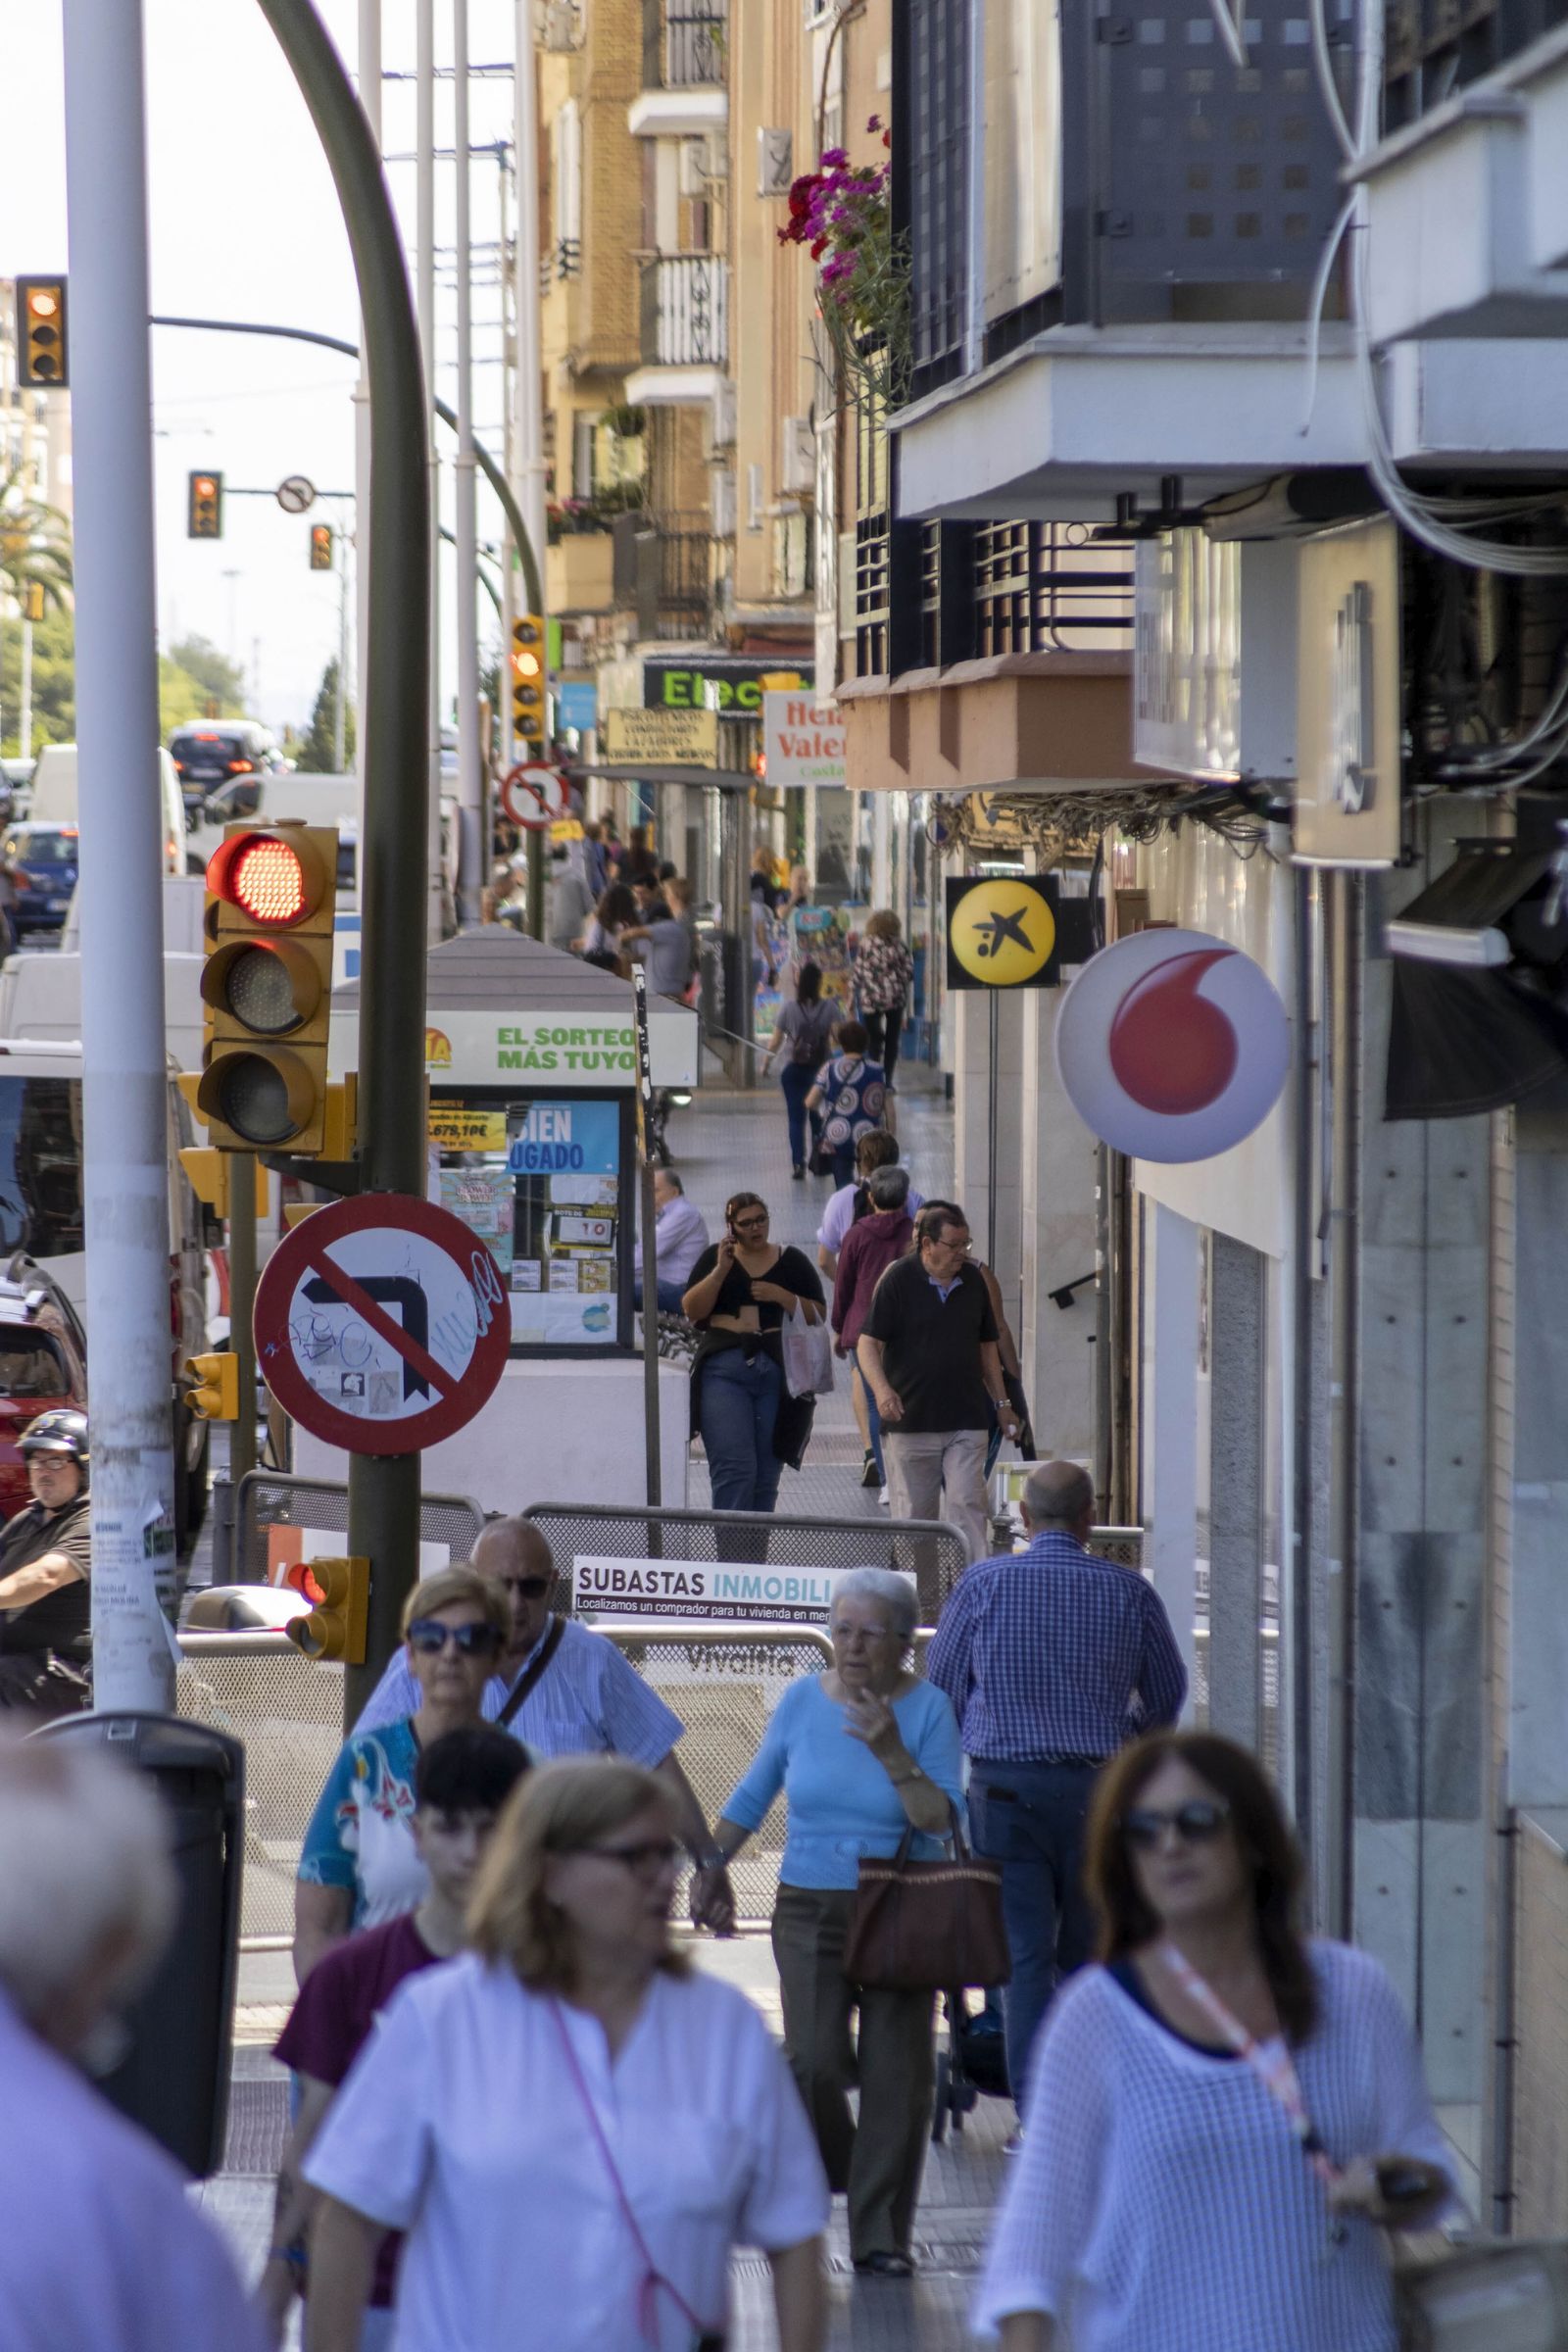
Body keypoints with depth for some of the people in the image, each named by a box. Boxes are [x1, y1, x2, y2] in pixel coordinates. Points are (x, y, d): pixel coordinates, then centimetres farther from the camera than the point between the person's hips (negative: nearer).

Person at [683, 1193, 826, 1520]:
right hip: (725, 1371, -2)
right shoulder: (716, 1257, 10)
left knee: (766, 1475, 5)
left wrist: (781, 1296, -8)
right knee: (733, 1468, -15)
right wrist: (721, 1270, -9)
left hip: (778, 1373, 2)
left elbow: (818, 1315, 8)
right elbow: (691, 1311, 1)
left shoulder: (791, 1262, 11)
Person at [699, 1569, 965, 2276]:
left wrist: (892, 1754, -23)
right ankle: (819, 2170, 17)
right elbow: (752, 1797, 16)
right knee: (813, 2061, -13)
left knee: (895, 2071, -3)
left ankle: (880, 2233, 6)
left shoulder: (927, 1709, -3)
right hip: (811, 1907, 1)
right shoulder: (802, 1700, 4)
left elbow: (942, 1819, -13)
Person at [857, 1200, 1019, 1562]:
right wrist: (882, 1390, -24)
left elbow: (987, 1346, 20)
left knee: (967, 1505, -8)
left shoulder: (973, 1280, 9)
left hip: (967, 1421, 2)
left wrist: (1001, 1402, 17)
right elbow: (868, 1343, -7)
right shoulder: (899, 1280, -5)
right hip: (911, 1420, -2)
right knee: (913, 1513, 5)